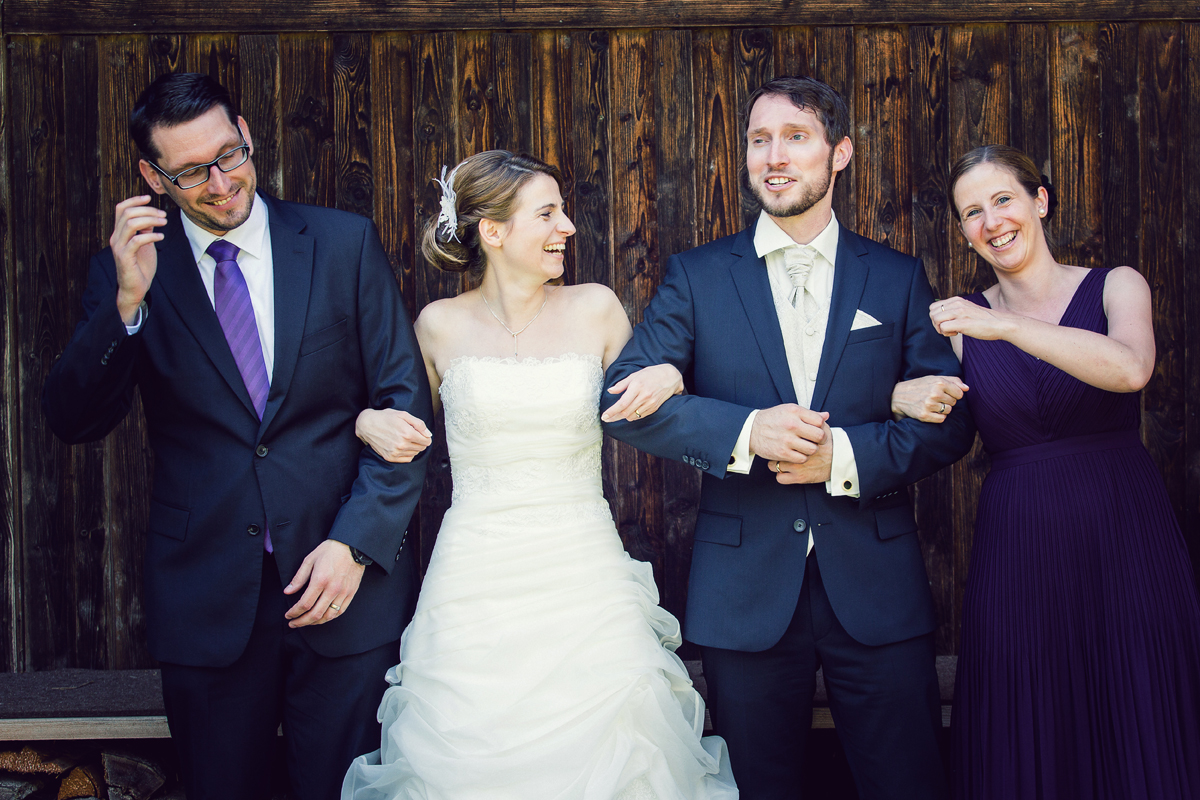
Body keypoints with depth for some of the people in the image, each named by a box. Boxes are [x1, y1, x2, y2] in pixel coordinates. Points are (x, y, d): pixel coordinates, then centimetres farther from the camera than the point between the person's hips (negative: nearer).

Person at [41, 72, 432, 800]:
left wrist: (356, 543, -10)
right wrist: (126, 301, -19)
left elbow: (406, 404, -1)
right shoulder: (129, 270, 2)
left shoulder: (345, 243, 0)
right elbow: (74, 421, -5)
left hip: (347, 582, 0)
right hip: (206, 599, 1)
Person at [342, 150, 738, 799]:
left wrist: (670, 376, -5)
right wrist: (370, 421, -5)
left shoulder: (595, 309, 3)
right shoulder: (440, 325, 1)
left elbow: (638, 400, 17)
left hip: (585, 573, 1)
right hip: (475, 583, -1)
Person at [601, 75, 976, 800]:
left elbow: (951, 420, 2)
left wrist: (847, 455, -15)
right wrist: (744, 432, -20)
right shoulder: (697, 276, 4)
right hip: (745, 595, 0)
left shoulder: (899, 279, 6)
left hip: (877, 587, 0)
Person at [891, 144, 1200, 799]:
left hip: (1124, 533, -1)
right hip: (1015, 547, 1)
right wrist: (902, 397, -16)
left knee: (1138, 741, 3)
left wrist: (1004, 326, -29)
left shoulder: (1116, 286, 2)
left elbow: (1131, 368, -19)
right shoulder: (964, 318, 8)